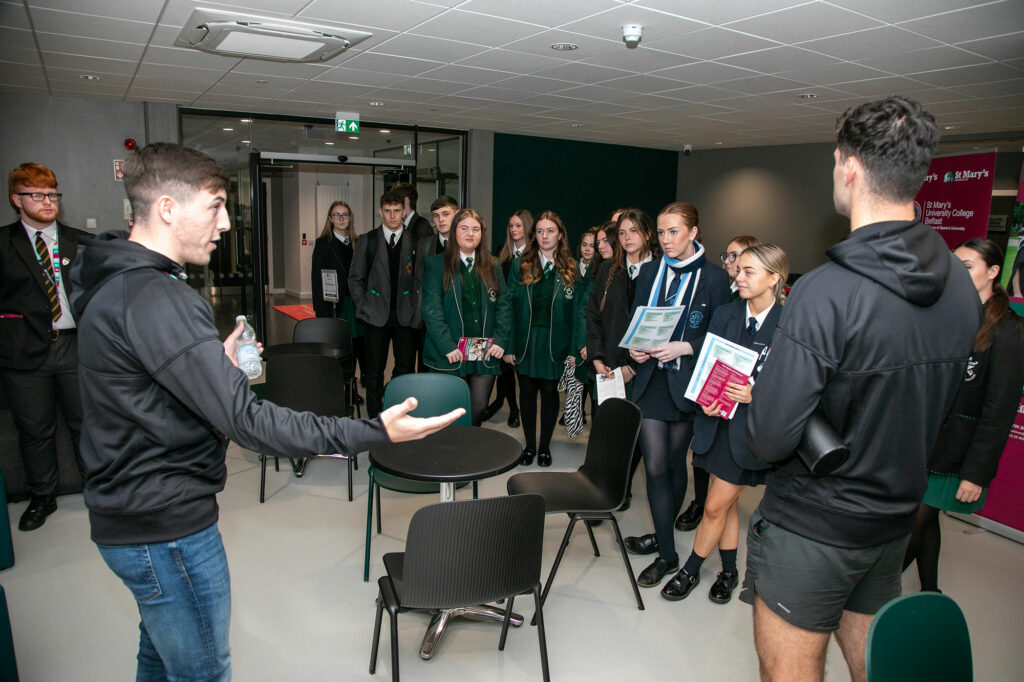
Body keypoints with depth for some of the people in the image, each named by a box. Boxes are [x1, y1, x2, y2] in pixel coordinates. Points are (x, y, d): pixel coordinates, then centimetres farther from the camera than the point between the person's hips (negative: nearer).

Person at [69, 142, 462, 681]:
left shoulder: (115, 283, 7)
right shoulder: (156, 299, -27)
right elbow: (244, 419, -32)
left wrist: (218, 366, 13)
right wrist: (374, 432, -34)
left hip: (131, 515, 10)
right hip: (168, 525, -10)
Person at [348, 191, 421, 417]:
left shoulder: (415, 243, 6)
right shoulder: (367, 241, 6)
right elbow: (355, 278, 8)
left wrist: (415, 308, -3)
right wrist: (364, 306, 0)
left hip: (406, 317, 0)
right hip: (376, 317, 0)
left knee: (406, 370, 3)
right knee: (374, 371, 7)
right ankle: (375, 419, 18)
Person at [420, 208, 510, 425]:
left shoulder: (492, 265, 13)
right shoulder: (436, 264, 2)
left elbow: (503, 305, 9)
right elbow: (431, 310, -5)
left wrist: (500, 341, -3)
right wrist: (447, 347, -13)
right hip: (450, 356, -2)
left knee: (478, 409, 4)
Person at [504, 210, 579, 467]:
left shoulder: (570, 269, 1)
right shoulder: (521, 266, 1)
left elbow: (576, 311, 0)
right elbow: (510, 308, -1)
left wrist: (573, 349, -5)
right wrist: (508, 346, -7)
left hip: (555, 342, 0)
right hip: (526, 340, 1)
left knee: (549, 392, 8)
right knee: (527, 392, 8)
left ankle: (545, 446, 24)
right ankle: (530, 445, 24)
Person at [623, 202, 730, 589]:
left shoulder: (714, 278, -4)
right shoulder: (649, 272, 9)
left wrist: (684, 348, -19)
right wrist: (634, 347, -5)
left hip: (686, 382, -2)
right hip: (651, 379, 3)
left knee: (674, 462, 12)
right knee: (655, 465, -2)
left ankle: (662, 537, 29)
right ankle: (666, 552, 12)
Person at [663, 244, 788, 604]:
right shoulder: (725, 315, 3)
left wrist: (756, 394, -22)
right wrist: (706, 400, -12)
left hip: (753, 425, -4)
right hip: (718, 421, 4)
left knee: (716, 506, 1)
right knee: (726, 503, 17)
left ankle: (690, 570, 23)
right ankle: (729, 572, 36)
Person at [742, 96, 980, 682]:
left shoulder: (827, 292, -28)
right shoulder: (962, 286, -2)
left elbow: (770, 439, -27)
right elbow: (941, 407, 9)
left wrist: (752, 404, -6)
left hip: (810, 527, -7)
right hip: (896, 520, 7)